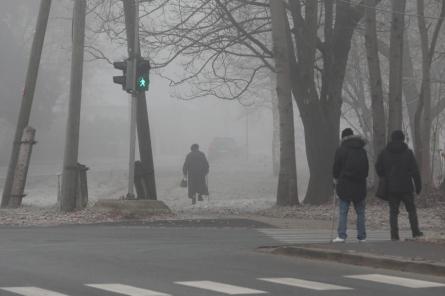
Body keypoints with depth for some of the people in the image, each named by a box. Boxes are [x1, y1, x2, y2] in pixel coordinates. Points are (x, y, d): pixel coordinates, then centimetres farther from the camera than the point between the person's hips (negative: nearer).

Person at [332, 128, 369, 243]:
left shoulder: (341, 150, -4)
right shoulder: (362, 150, 10)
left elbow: (336, 166, -2)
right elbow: (366, 167, 14)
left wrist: (336, 178, 13)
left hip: (345, 185, -3)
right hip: (360, 185, 3)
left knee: (343, 211, -1)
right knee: (360, 212, 8)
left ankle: (341, 235, -8)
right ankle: (362, 236, 8)